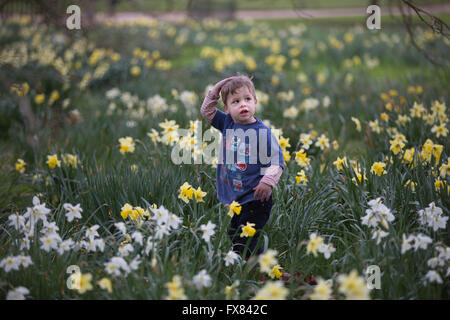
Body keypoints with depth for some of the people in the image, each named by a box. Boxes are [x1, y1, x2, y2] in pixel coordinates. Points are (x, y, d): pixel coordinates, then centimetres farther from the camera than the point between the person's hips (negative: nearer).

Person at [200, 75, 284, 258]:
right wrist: (216, 90, 2)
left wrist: (268, 181, -27)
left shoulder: (262, 131, -12)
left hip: (255, 200, -7)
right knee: (232, 236, 13)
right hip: (234, 198, 7)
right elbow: (207, 111, 14)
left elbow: (276, 160, -13)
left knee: (243, 243, -14)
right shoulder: (227, 123, 5)